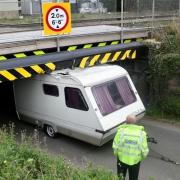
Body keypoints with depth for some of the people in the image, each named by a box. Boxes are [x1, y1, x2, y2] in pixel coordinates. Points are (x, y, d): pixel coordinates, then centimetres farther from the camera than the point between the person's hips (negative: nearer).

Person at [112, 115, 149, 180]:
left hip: (122, 159, 0)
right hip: (135, 161, 0)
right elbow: (144, 150, -8)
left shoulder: (121, 130, -14)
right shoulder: (141, 133, -10)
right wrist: (141, 157, 12)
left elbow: (115, 146, -11)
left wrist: (116, 154, 8)